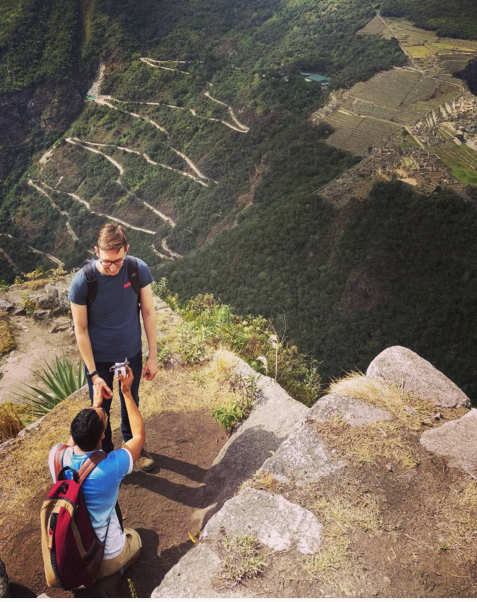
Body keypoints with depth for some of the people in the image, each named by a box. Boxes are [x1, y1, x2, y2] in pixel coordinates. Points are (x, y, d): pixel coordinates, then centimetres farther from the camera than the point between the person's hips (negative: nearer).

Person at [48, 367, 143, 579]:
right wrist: (127, 393, -10)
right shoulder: (112, 465, -30)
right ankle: (101, 573, 9)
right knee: (134, 538, 28)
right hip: (106, 558, -4)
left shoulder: (56, 456, -20)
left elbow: (76, 438, 6)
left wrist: (95, 404, 8)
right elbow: (139, 435, -10)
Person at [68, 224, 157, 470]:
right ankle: (105, 453, 46)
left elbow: (148, 313, -8)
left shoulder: (139, 270, -20)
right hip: (99, 358, -2)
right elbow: (80, 330, -16)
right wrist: (93, 373, -15)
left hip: (131, 353, 2)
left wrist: (153, 356, -4)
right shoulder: (81, 281, -26)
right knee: (101, 410, 19)